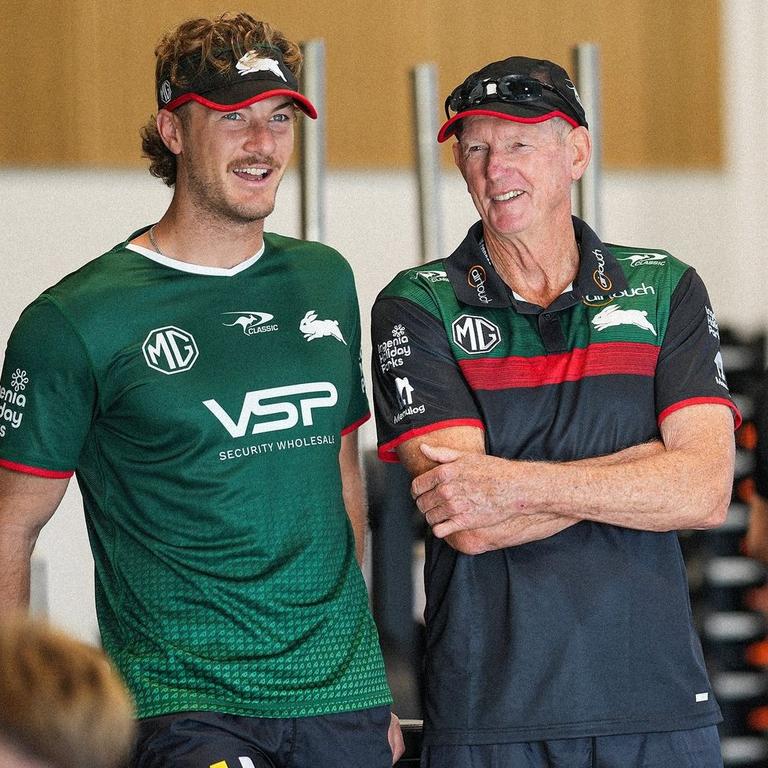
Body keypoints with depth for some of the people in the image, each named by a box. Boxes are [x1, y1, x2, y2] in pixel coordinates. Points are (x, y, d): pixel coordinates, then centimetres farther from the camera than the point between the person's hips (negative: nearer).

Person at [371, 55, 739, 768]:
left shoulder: (664, 289, 7)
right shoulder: (417, 308, 1)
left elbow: (705, 491, -7)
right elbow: (466, 524, -11)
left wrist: (517, 485, -15)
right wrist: (647, 460, -8)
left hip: (659, 708, 2)